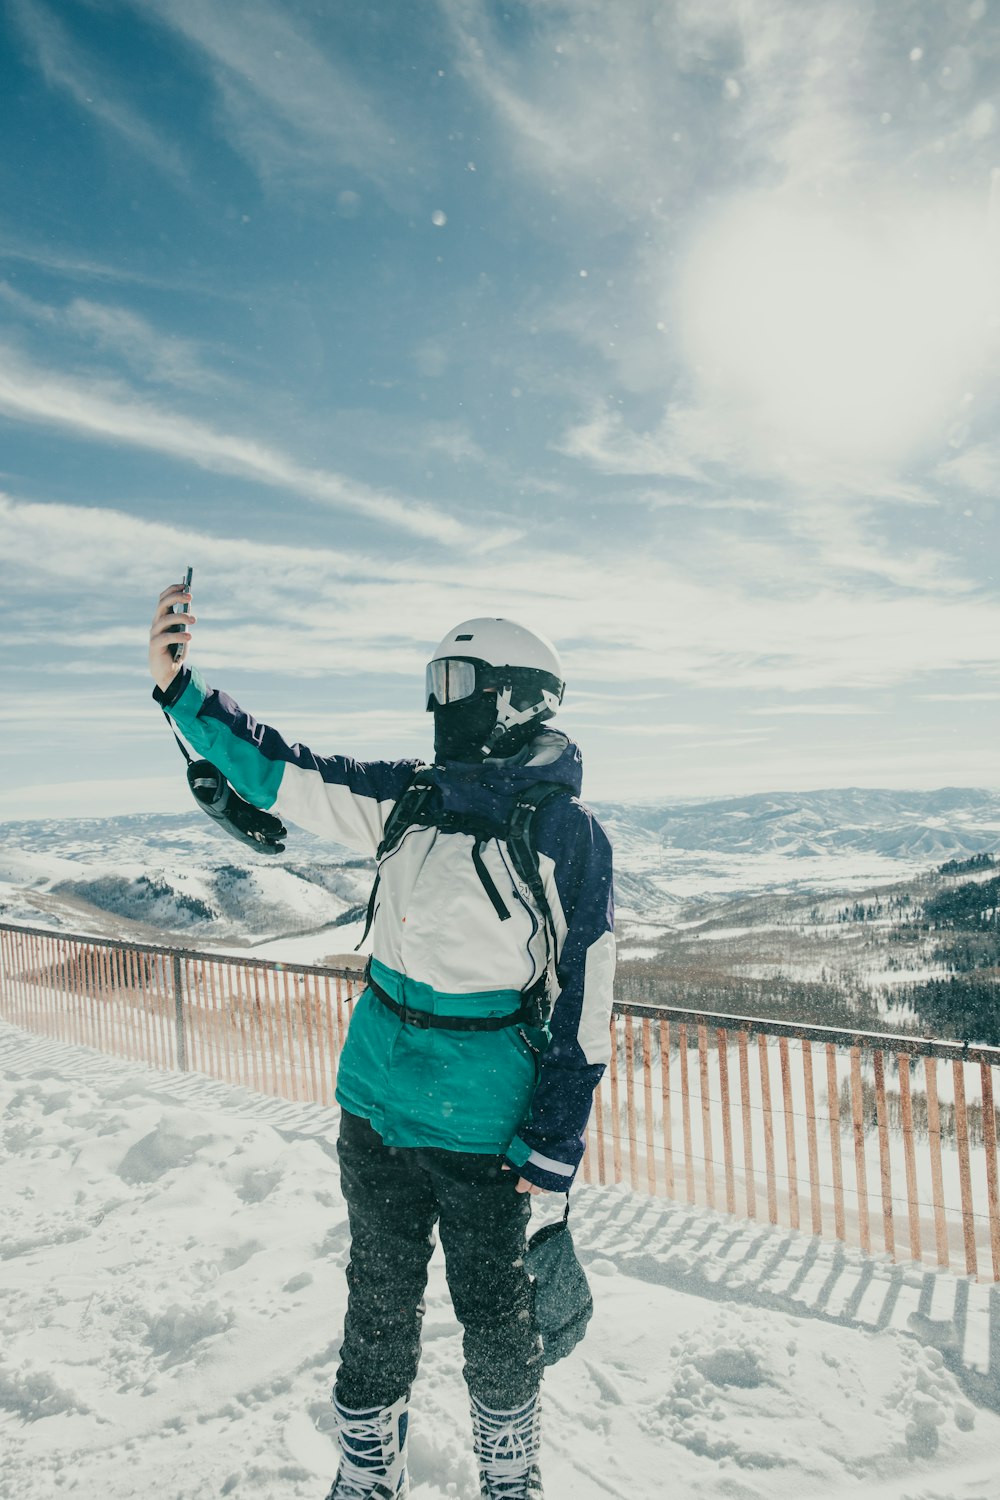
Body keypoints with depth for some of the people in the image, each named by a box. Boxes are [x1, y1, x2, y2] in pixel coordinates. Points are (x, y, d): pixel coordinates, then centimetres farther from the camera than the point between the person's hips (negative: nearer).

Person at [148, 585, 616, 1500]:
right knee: (380, 1299, 20)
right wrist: (182, 692, -2)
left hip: (485, 1127, -4)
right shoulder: (412, 797, 1)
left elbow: (586, 999, -11)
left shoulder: (566, 832, -14)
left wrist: (557, 1141, -9)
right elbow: (284, 776, 4)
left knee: (492, 1307, 15)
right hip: (376, 1100, 5)